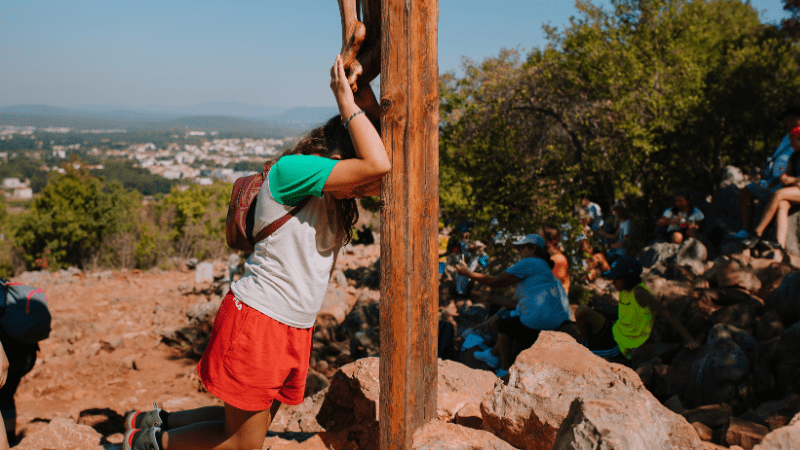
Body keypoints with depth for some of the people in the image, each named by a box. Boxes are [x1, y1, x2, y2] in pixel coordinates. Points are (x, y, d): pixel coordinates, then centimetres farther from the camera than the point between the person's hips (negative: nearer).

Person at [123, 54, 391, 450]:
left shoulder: (332, 191, 7)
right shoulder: (291, 169, -20)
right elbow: (377, 164, -30)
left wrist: (362, 92, 0)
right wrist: (346, 102, -18)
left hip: (295, 329, 9)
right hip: (256, 319, -9)